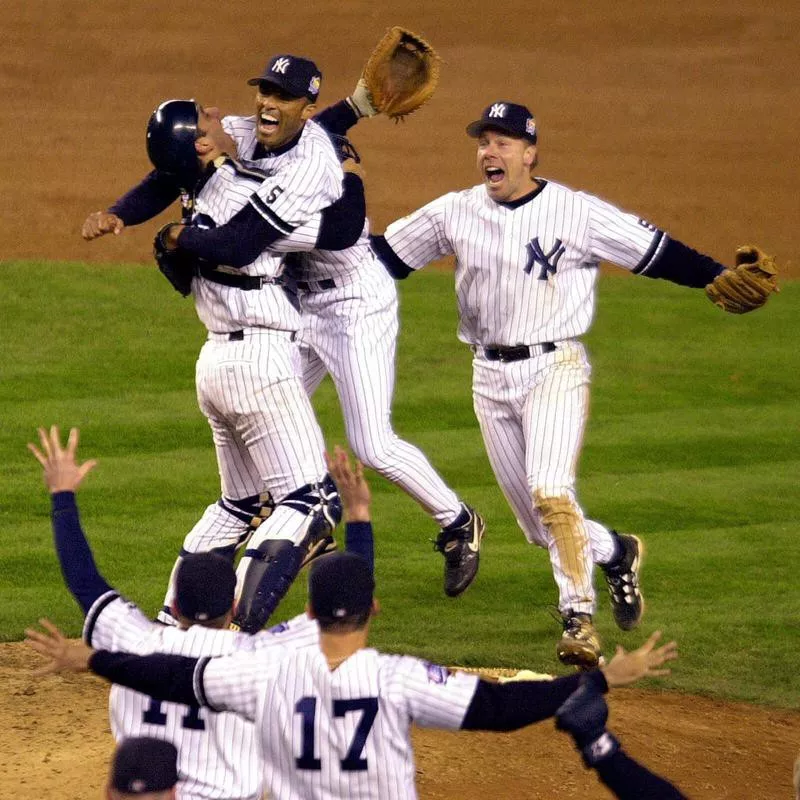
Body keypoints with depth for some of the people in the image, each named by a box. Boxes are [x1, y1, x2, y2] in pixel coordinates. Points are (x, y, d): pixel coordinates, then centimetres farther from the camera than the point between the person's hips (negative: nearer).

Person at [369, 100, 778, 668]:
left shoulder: (577, 213, -8)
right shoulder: (454, 214, 4)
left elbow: (656, 253, -8)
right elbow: (384, 257, 10)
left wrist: (720, 277, -21)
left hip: (554, 370, -4)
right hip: (490, 378, 4)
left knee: (550, 494, -24)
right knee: (539, 524, 8)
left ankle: (579, 619, -15)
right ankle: (615, 553, 36)